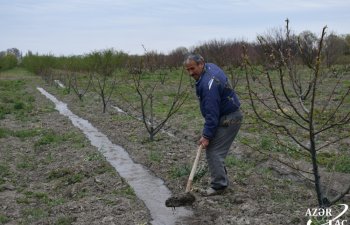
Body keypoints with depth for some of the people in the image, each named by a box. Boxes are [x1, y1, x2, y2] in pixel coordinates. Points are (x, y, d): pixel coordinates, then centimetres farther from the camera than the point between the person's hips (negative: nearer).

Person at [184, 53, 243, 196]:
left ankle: (218, 185, -2)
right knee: (215, 150, 15)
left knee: (213, 152, -10)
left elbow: (212, 113, -27)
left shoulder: (208, 84, -27)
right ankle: (222, 180, 24)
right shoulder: (210, 66, 5)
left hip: (228, 119, -11)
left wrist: (206, 135, -23)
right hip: (230, 115, 11)